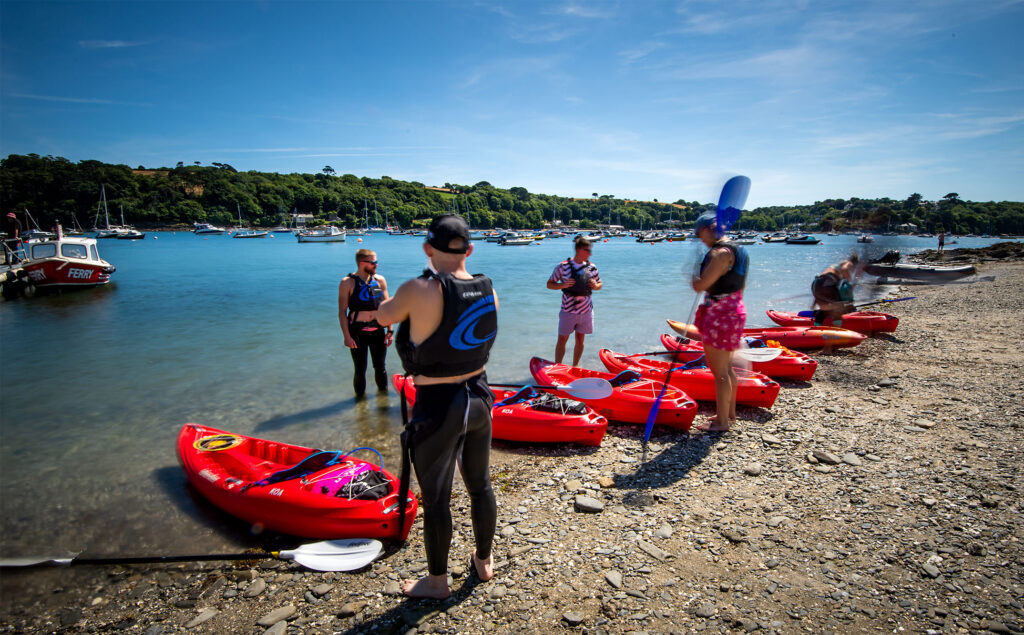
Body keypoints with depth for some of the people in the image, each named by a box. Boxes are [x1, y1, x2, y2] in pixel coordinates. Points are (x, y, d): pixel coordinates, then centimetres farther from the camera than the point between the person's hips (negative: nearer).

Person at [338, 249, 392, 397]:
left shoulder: (380, 280, 5)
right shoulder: (347, 283, -6)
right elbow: (342, 312, -6)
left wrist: (389, 330, 4)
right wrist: (347, 336, -12)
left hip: (378, 331, 3)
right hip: (357, 332, -3)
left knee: (380, 367, 10)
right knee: (360, 369, 5)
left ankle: (384, 394, 30)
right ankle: (360, 396, 25)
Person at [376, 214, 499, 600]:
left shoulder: (419, 291, -23)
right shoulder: (489, 291, -6)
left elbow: (383, 316, -3)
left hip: (437, 409, -6)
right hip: (479, 399, 6)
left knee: (435, 499, 14)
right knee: (480, 485, 23)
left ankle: (437, 581, 35)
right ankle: (484, 562, 44)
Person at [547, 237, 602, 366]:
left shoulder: (592, 267, 2)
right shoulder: (563, 266, -9)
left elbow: (600, 284, 15)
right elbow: (549, 284, -2)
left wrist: (596, 286, -8)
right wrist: (562, 285, -20)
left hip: (586, 310, 3)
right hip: (568, 311, -3)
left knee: (580, 339, 12)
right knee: (562, 339, 2)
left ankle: (575, 366, 26)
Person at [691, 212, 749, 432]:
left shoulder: (720, 253, -19)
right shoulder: (736, 251, 13)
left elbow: (700, 286, -23)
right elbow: (741, 286, 20)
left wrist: (692, 275, -3)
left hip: (720, 316, -10)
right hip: (734, 311, 10)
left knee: (720, 371, -1)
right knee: (727, 368, 20)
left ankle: (722, 421, 9)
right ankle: (729, 414, 32)